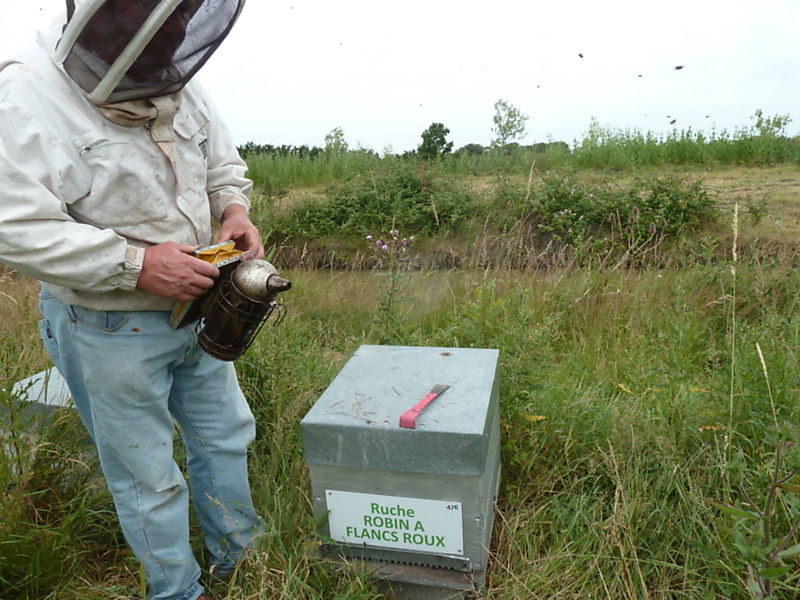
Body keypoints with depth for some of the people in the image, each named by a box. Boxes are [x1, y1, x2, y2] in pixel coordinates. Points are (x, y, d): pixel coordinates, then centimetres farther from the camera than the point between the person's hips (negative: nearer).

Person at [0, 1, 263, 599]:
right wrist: (137, 264, -29)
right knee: (146, 473, 10)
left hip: (194, 307, 7)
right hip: (108, 330, -7)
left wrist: (234, 209, -7)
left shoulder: (177, 85, 1)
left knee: (226, 433, 21)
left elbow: (223, 163, 14)